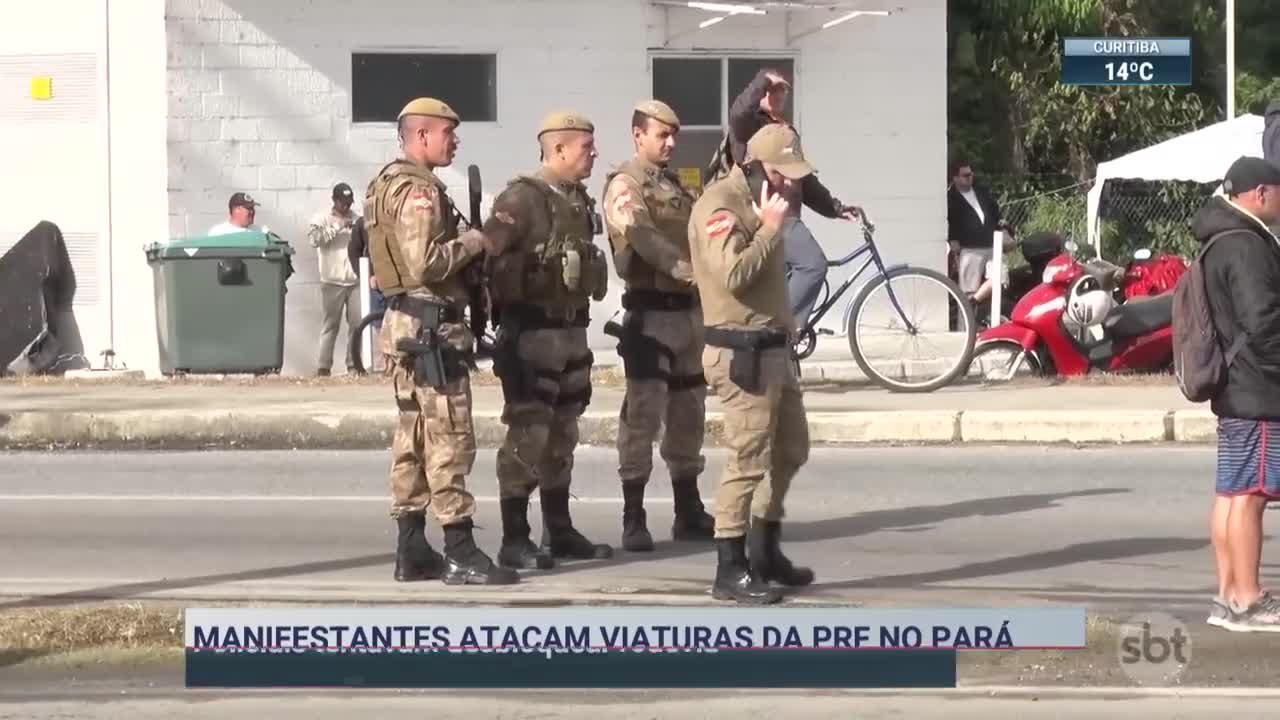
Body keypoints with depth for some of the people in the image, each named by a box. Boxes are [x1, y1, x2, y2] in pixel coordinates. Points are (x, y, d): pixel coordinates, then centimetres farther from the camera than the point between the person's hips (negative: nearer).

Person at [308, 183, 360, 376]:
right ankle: (323, 366, 1)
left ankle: (353, 364, 12)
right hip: (333, 281, -4)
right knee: (330, 324, -2)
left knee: (357, 323, 3)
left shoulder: (355, 218, 10)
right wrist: (337, 227, -24)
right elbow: (313, 238, -20)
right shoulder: (322, 218, -1)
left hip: (355, 280, 4)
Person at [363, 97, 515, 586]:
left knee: (413, 436, 12)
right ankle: (461, 554, -9)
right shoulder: (420, 191, -16)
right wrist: (471, 242, -12)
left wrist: (464, 245, 12)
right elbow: (424, 263, -26)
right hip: (431, 328, -11)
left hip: (403, 322, 11)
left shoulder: (387, 184, 16)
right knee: (449, 439, -9)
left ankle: (412, 550, 15)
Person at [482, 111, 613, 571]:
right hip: (532, 332, -9)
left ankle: (559, 532, 23)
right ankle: (514, 540, -3)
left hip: (571, 330, 9)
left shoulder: (580, 201, 13)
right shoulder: (521, 199, -13)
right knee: (528, 434, -7)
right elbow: (490, 261, -21)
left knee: (563, 434, 14)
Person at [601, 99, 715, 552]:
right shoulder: (625, 185, -8)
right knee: (643, 413, -9)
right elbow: (641, 236, -25)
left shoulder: (674, 184, 19)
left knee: (688, 412, 13)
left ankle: (689, 512, 22)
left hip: (688, 309, 8)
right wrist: (685, 269, -36)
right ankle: (633, 518, -8)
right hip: (651, 312, -8)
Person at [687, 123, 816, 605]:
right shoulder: (720, 204, -15)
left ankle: (765, 551, 30)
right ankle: (730, 571, -4)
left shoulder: (757, 203, 17)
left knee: (790, 451, 18)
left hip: (773, 349, 10)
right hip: (742, 354, -10)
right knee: (748, 461, -10)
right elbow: (733, 273, -29)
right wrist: (770, 229, -20)